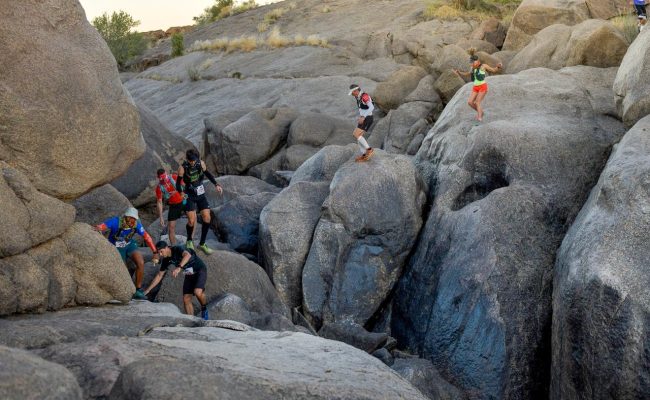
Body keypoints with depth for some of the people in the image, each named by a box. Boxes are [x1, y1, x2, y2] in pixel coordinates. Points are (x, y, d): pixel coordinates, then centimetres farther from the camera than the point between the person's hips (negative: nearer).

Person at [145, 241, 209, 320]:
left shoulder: (177, 249, -24)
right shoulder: (166, 260, -3)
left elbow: (187, 255, -48)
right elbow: (159, 275, 6)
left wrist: (179, 268, -63)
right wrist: (148, 290, 3)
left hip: (200, 270, -7)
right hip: (189, 275, 8)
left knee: (197, 292, -30)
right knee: (186, 299, -3)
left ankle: (204, 309, -3)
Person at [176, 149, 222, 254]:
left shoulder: (201, 163, -8)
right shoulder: (183, 168, -17)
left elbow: (207, 174, 9)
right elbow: (178, 183, -11)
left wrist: (216, 184, 0)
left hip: (201, 194, 4)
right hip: (190, 196, -4)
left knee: (207, 218, -5)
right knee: (192, 221, -13)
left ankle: (202, 243, 12)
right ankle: (189, 241, 18)